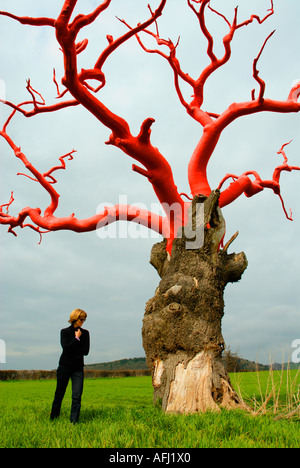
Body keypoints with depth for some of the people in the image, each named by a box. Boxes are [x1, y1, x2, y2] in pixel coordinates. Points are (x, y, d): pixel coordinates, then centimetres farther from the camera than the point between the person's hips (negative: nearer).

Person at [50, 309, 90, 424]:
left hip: (78, 368, 1)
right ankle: (53, 419, 28)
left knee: (77, 396, -9)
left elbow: (86, 351, -3)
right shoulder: (65, 332, 0)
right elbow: (66, 348, -14)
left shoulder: (85, 333, 6)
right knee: (59, 394, 9)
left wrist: (72, 349, -8)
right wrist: (77, 338, -11)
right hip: (65, 366, -1)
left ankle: (74, 422, -4)